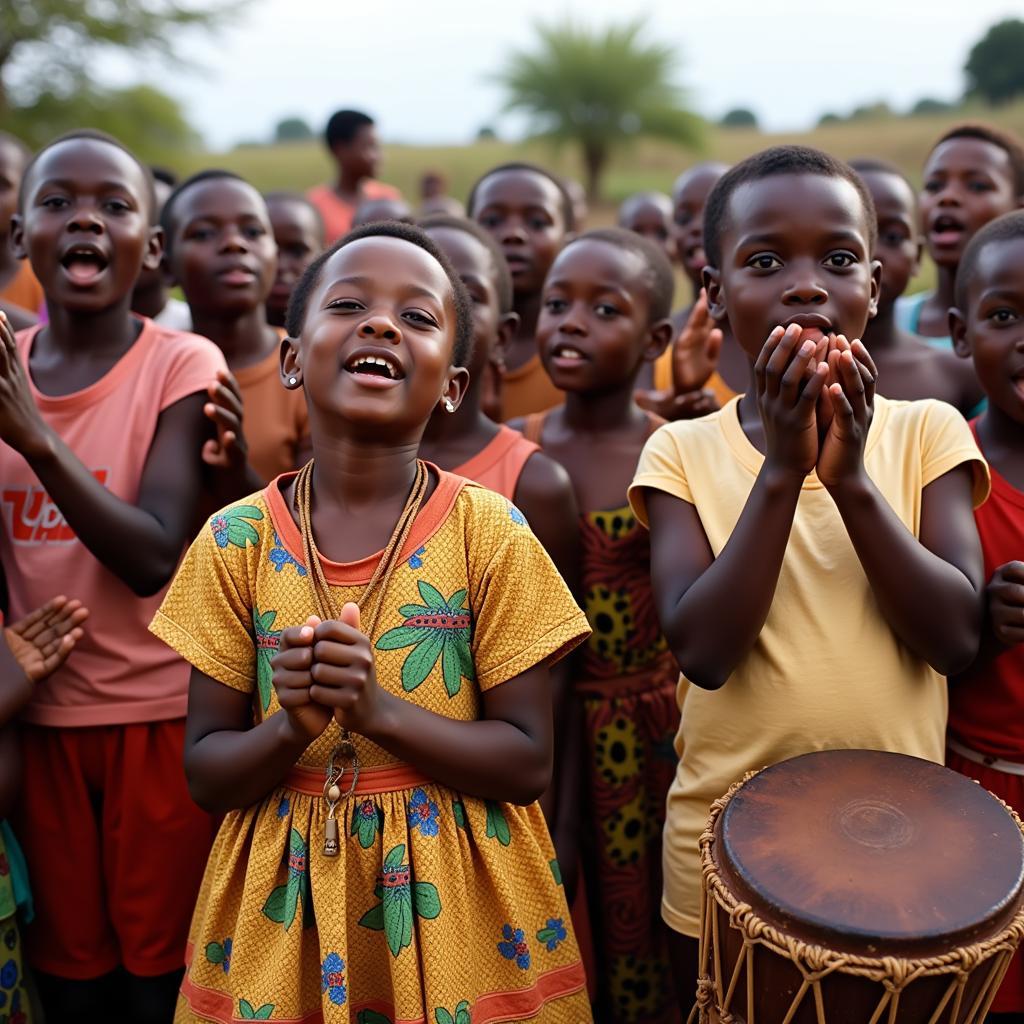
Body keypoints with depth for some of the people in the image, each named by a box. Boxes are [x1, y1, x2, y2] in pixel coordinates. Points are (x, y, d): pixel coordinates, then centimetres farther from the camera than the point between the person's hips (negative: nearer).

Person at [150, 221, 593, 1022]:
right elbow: (207, 774, -2)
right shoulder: (236, 541, -6)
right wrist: (291, 726, -22)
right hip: (283, 901, 2)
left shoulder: (489, 532, -11)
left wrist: (380, 710, -24)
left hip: (457, 900, -1)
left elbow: (529, 764, -10)